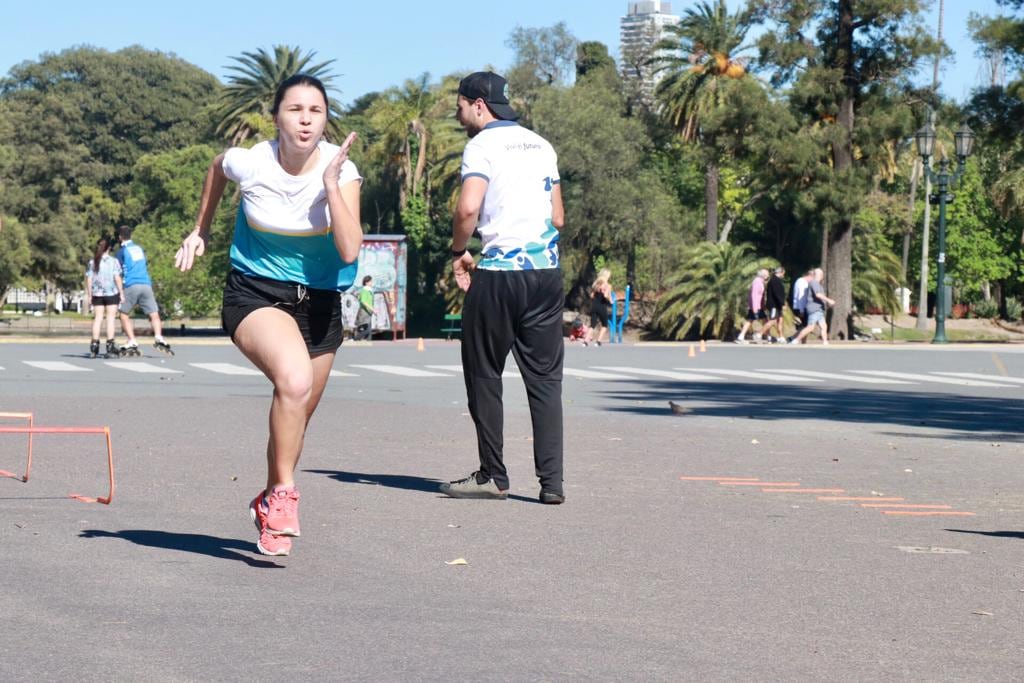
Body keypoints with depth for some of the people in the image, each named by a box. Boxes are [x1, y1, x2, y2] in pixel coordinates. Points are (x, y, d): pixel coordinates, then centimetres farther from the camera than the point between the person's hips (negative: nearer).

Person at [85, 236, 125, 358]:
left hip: (97, 294, 3)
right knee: (110, 318, 1)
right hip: (112, 293, -3)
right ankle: (110, 346, -1)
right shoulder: (113, 261, -5)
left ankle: (94, 345, 4)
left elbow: (88, 280, 3)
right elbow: (117, 278, -9)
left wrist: (90, 294, 11)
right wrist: (122, 293, -2)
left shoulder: (92, 262, 3)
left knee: (97, 318, 6)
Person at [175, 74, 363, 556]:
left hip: (319, 302, 3)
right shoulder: (249, 163, -14)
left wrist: (331, 184, -28)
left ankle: (270, 502, 40)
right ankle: (284, 494, -18)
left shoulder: (341, 171, -14)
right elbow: (217, 168, 12)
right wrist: (200, 230, 20)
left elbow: (349, 251, -25)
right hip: (254, 294, -3)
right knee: (294, 380, -32)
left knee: (295, 417, 13)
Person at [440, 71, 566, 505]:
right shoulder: (541, 145, 17)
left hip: (497, 273, -6)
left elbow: (468, 208, -18)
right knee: (545, 378, 5)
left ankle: (492, 477, 10)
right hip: (547, 271, 6)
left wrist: (458, 252, -4)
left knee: (484, 375, 7)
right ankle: (551, 481, -3)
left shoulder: (483, 145, -4)